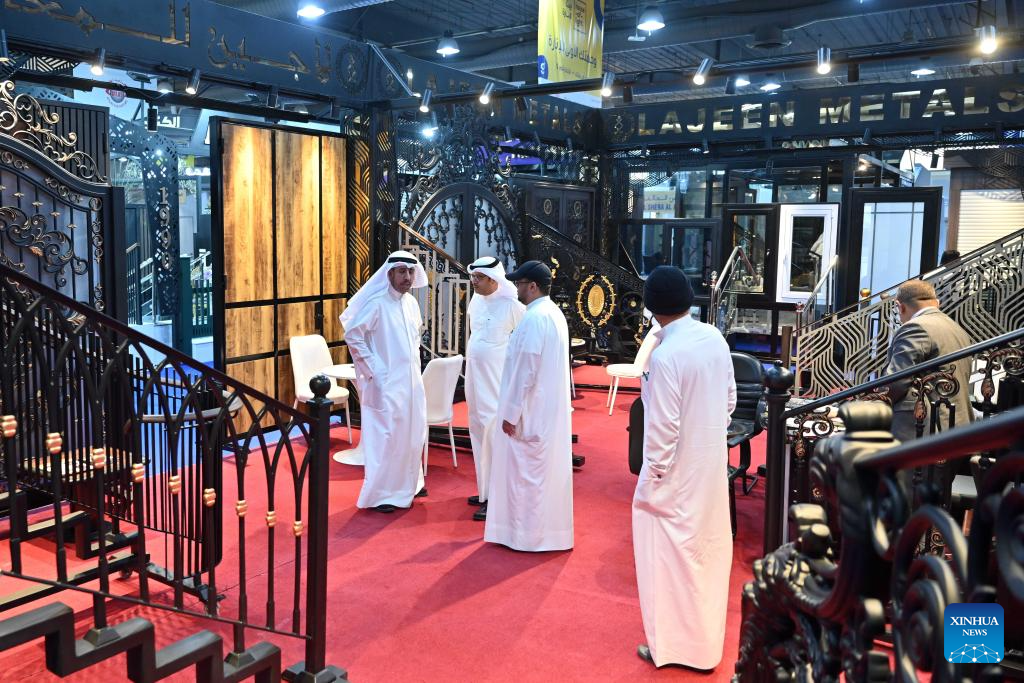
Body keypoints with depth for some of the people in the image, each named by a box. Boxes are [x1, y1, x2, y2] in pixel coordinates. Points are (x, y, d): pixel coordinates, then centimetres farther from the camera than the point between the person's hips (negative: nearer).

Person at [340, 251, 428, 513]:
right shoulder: (376, 303, -15)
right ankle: (378, 495, 10)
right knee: (386, 437, -2)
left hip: (411, 381, 8)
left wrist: (415, 362, 14)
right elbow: (353, 335, -17)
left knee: (413, 433, 16)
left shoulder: (411, 302, 7)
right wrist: (371, 371, -15)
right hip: (386, 383, -8)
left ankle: (408, 483, 33)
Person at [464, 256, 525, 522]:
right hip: (474, 376, 8)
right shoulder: (476, 300, 7)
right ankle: (486, 489, 27)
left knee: (493, 434, -9)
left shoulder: (511, 305, -15)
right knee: (479, 432, 14)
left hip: (496, 379, -8)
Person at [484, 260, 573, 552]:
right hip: (551, 410, 9)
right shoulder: (555, 314, 11)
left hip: (531, 412, -9)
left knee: (525, 472, 1)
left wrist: (511, 413, -17)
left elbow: (525, 370, -23)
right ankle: (548, 528, 26)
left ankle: (527, 534, 11)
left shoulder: (533, 318, -20)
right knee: (546, 470, 16)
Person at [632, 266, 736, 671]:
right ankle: (705, 641, 34)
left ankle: (670, 645, 22)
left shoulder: (665, 355, -24)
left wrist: (653, 476, -9)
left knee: (669, 555, 9)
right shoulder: (715, 339, -2)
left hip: (678, 470, -7)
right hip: (713, 463, 7)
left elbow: (663, 426, -21)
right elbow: (729, 399, 7)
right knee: (707, 551, 18)